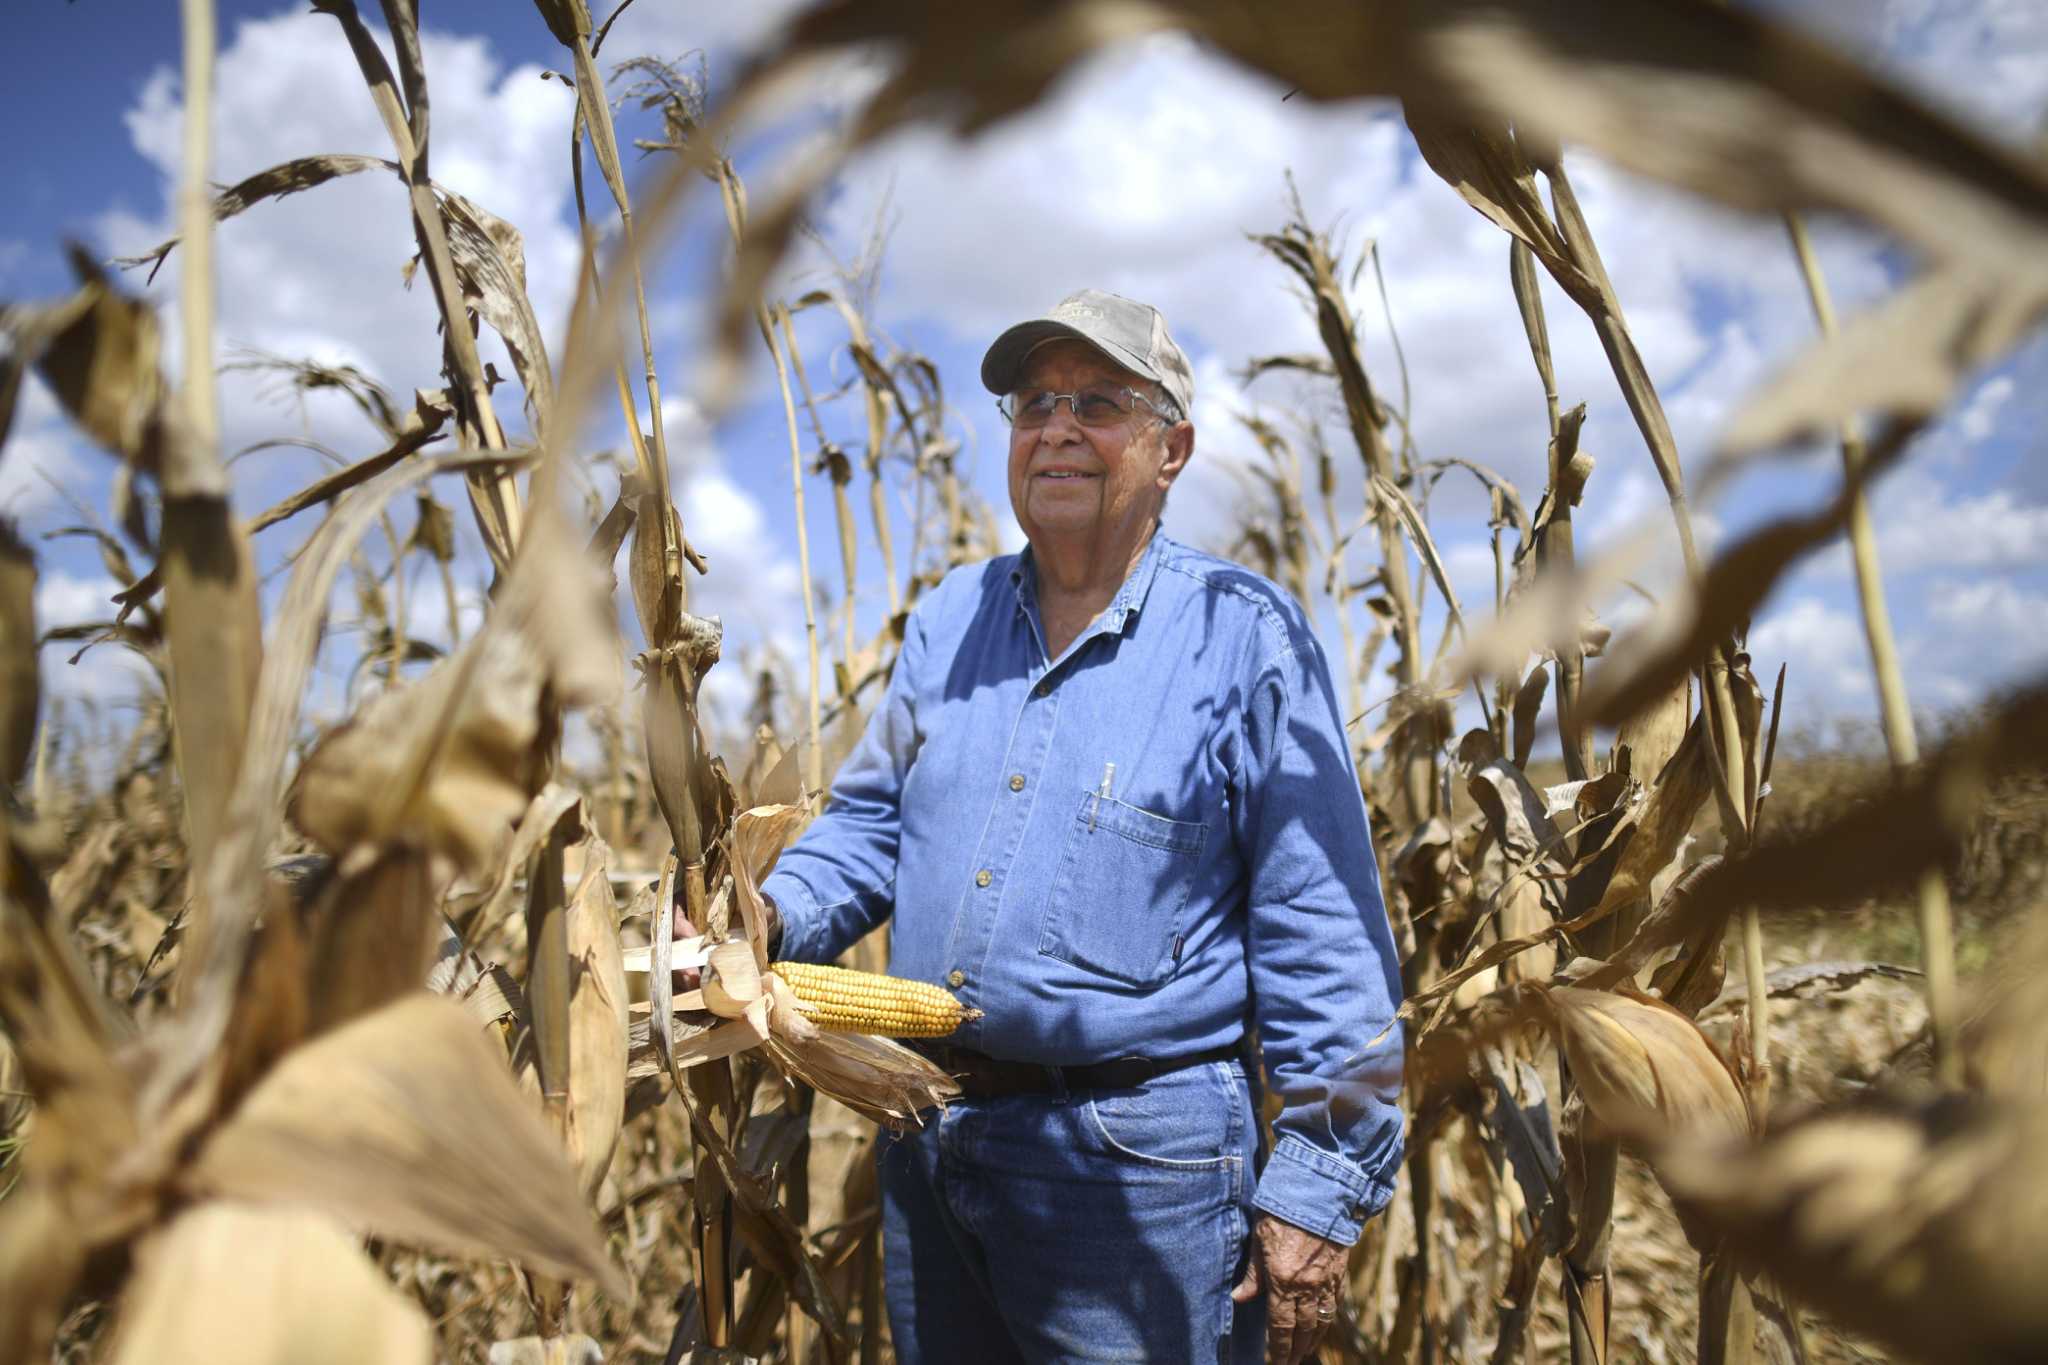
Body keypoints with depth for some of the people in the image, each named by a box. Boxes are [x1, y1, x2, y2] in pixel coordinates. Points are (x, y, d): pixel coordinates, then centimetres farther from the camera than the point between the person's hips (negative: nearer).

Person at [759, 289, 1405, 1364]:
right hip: (926, 1147, 6)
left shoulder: (1242, 633, -9)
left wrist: (1320, 1179, -13)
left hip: (1138, 1163, -5)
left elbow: (1320, 930, -11)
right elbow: (871, 820, 14)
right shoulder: (952, 617, 8)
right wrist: (769, 918, -6)